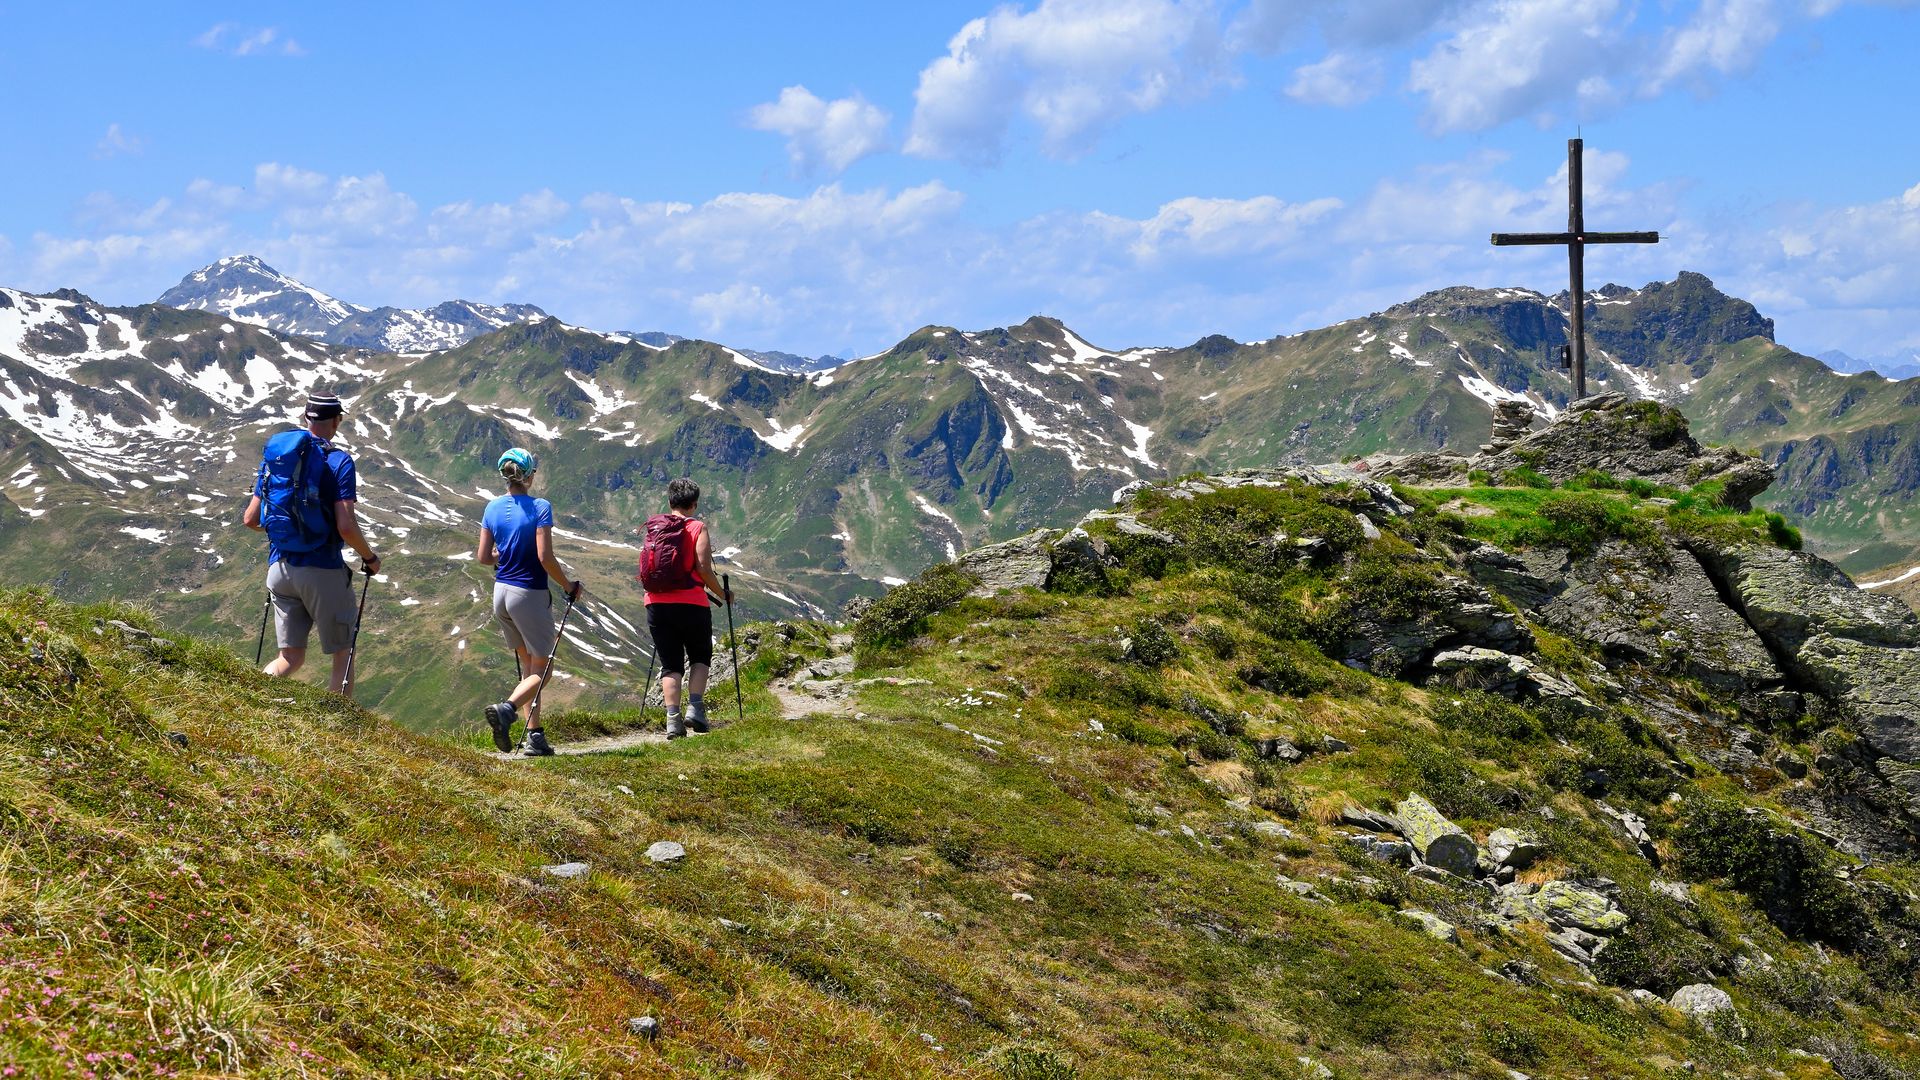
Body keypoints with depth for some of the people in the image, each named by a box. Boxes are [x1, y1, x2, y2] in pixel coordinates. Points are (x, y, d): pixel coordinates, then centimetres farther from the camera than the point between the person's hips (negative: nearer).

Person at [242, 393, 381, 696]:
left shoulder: (274, 455, 7)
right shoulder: (338, 461, -11)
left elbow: (250, 519, 10)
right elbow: (346, 527, -19)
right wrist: (370, 557, -1)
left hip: (280, 568, 5)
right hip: (322, 570, -5)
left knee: (291, 657, 13)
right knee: (343, 654, 10)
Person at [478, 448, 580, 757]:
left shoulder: (493, 508, 3)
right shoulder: (539, 508, -14)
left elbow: (483, 557, 5)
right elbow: (545, 557, -19)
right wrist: (568, 585, -4)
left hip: (501, 592, 6)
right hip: (530, 594, -6)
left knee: (527, 666, 16)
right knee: (540, 670, 3)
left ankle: (536, 737, 12)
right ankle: (506, 709, -25)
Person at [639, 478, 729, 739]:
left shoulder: (652, 528, 9)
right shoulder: (697, 528, -4)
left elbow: (645, 569, 12)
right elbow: (703, 569, -12)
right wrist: (723, 595, 3)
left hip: (656, 604, 3)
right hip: (691, 604, -3)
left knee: (670, 664, 8)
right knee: (700, 657, 16)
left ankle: (673, 718, -4)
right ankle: (695, 707, -2)